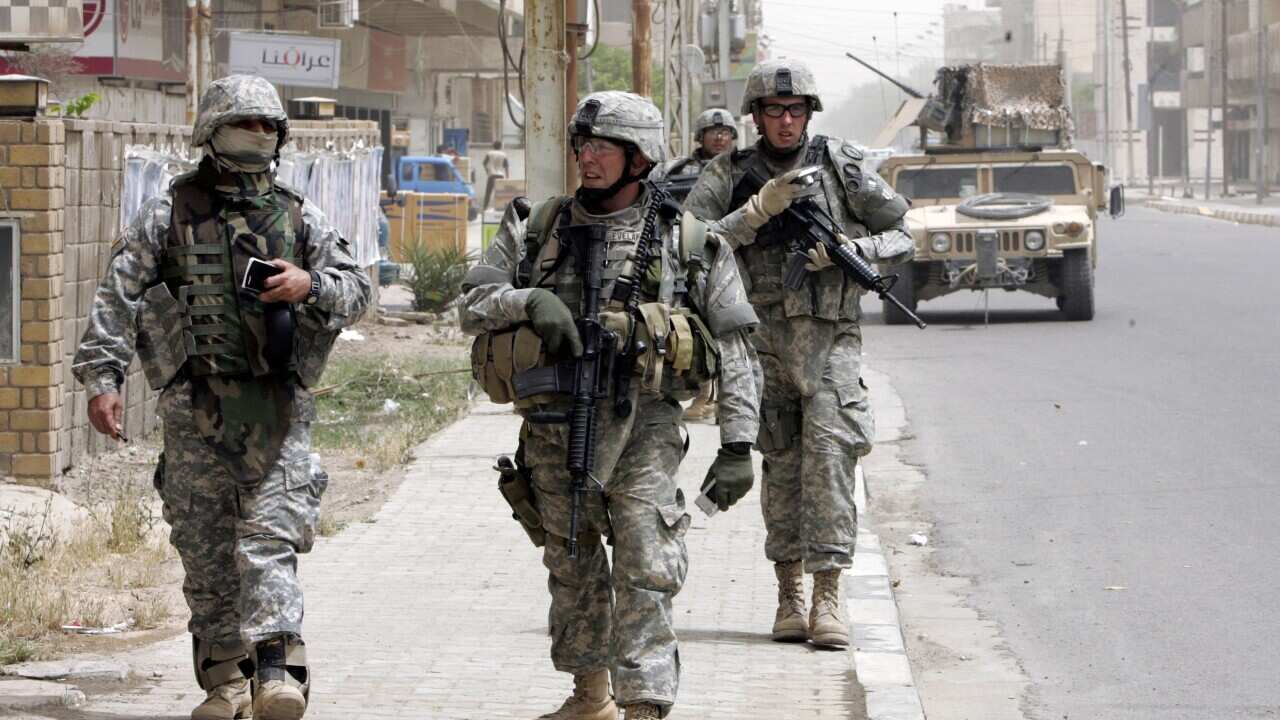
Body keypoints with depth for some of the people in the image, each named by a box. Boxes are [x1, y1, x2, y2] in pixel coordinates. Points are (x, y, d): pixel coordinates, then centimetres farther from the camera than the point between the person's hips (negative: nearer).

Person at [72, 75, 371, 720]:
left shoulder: (298, 218, 12)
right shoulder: (169, 213, 6)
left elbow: (357, 291, 13)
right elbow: (117, 297, 1)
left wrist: (310, 285, -9)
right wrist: (101, 377, -10)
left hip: (276, 407, 0)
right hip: (196, 408, 0)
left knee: (268, 538, -12)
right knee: (205, 548, 4)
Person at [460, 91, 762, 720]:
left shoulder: (685, 241, 0)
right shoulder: (536, 230, 6)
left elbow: (734, 349, 2)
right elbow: (472, 306, 5)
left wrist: (738, 445, -4)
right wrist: (529, 301, -16)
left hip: (642, 426, -3)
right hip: (554, 427, 3)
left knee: (647, 573, -12)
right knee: (572, 567, 15)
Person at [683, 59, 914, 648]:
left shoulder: (841, 165, 6)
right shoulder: (729, 175, 6)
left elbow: (900, 238, 10)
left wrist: (849, 250, -8)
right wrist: (758, 211, -15)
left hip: (832, 337, -1)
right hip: (762, 335, 1)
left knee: (829, 453, -13)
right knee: (782, 463, 5)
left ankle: (828, 594, -15)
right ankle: (789, 594, 13)